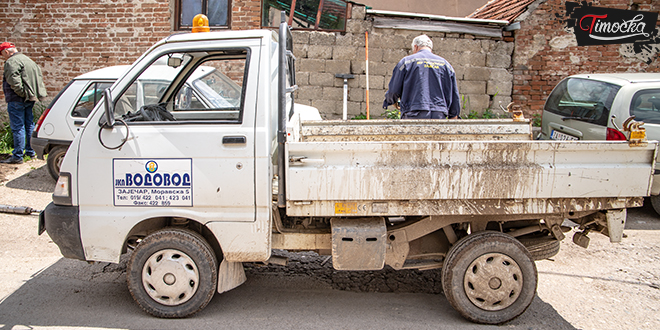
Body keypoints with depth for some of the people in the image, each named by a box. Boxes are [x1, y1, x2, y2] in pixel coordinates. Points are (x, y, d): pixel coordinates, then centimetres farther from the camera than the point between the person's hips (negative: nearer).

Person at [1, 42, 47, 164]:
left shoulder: (12, 62, -12)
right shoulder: (28, 60, 18)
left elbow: (14, 81, -24)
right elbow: (39, 76, 20)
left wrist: (21, 93, -14)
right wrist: (30, 93, 15)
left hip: (17, 99, -9)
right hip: (30, 99, 9)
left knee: (18, 127, -7)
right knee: (29, 125, 16)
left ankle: (17, 156, -6)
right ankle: (30, 151, 24)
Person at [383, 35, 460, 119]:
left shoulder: (406, 61, 6)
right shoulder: (445, 64, 16)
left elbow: (393, 91, 7)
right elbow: (454, 95, 14)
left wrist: (394, 101, 28)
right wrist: (453, 116, 20)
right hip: (439, 116, 3)